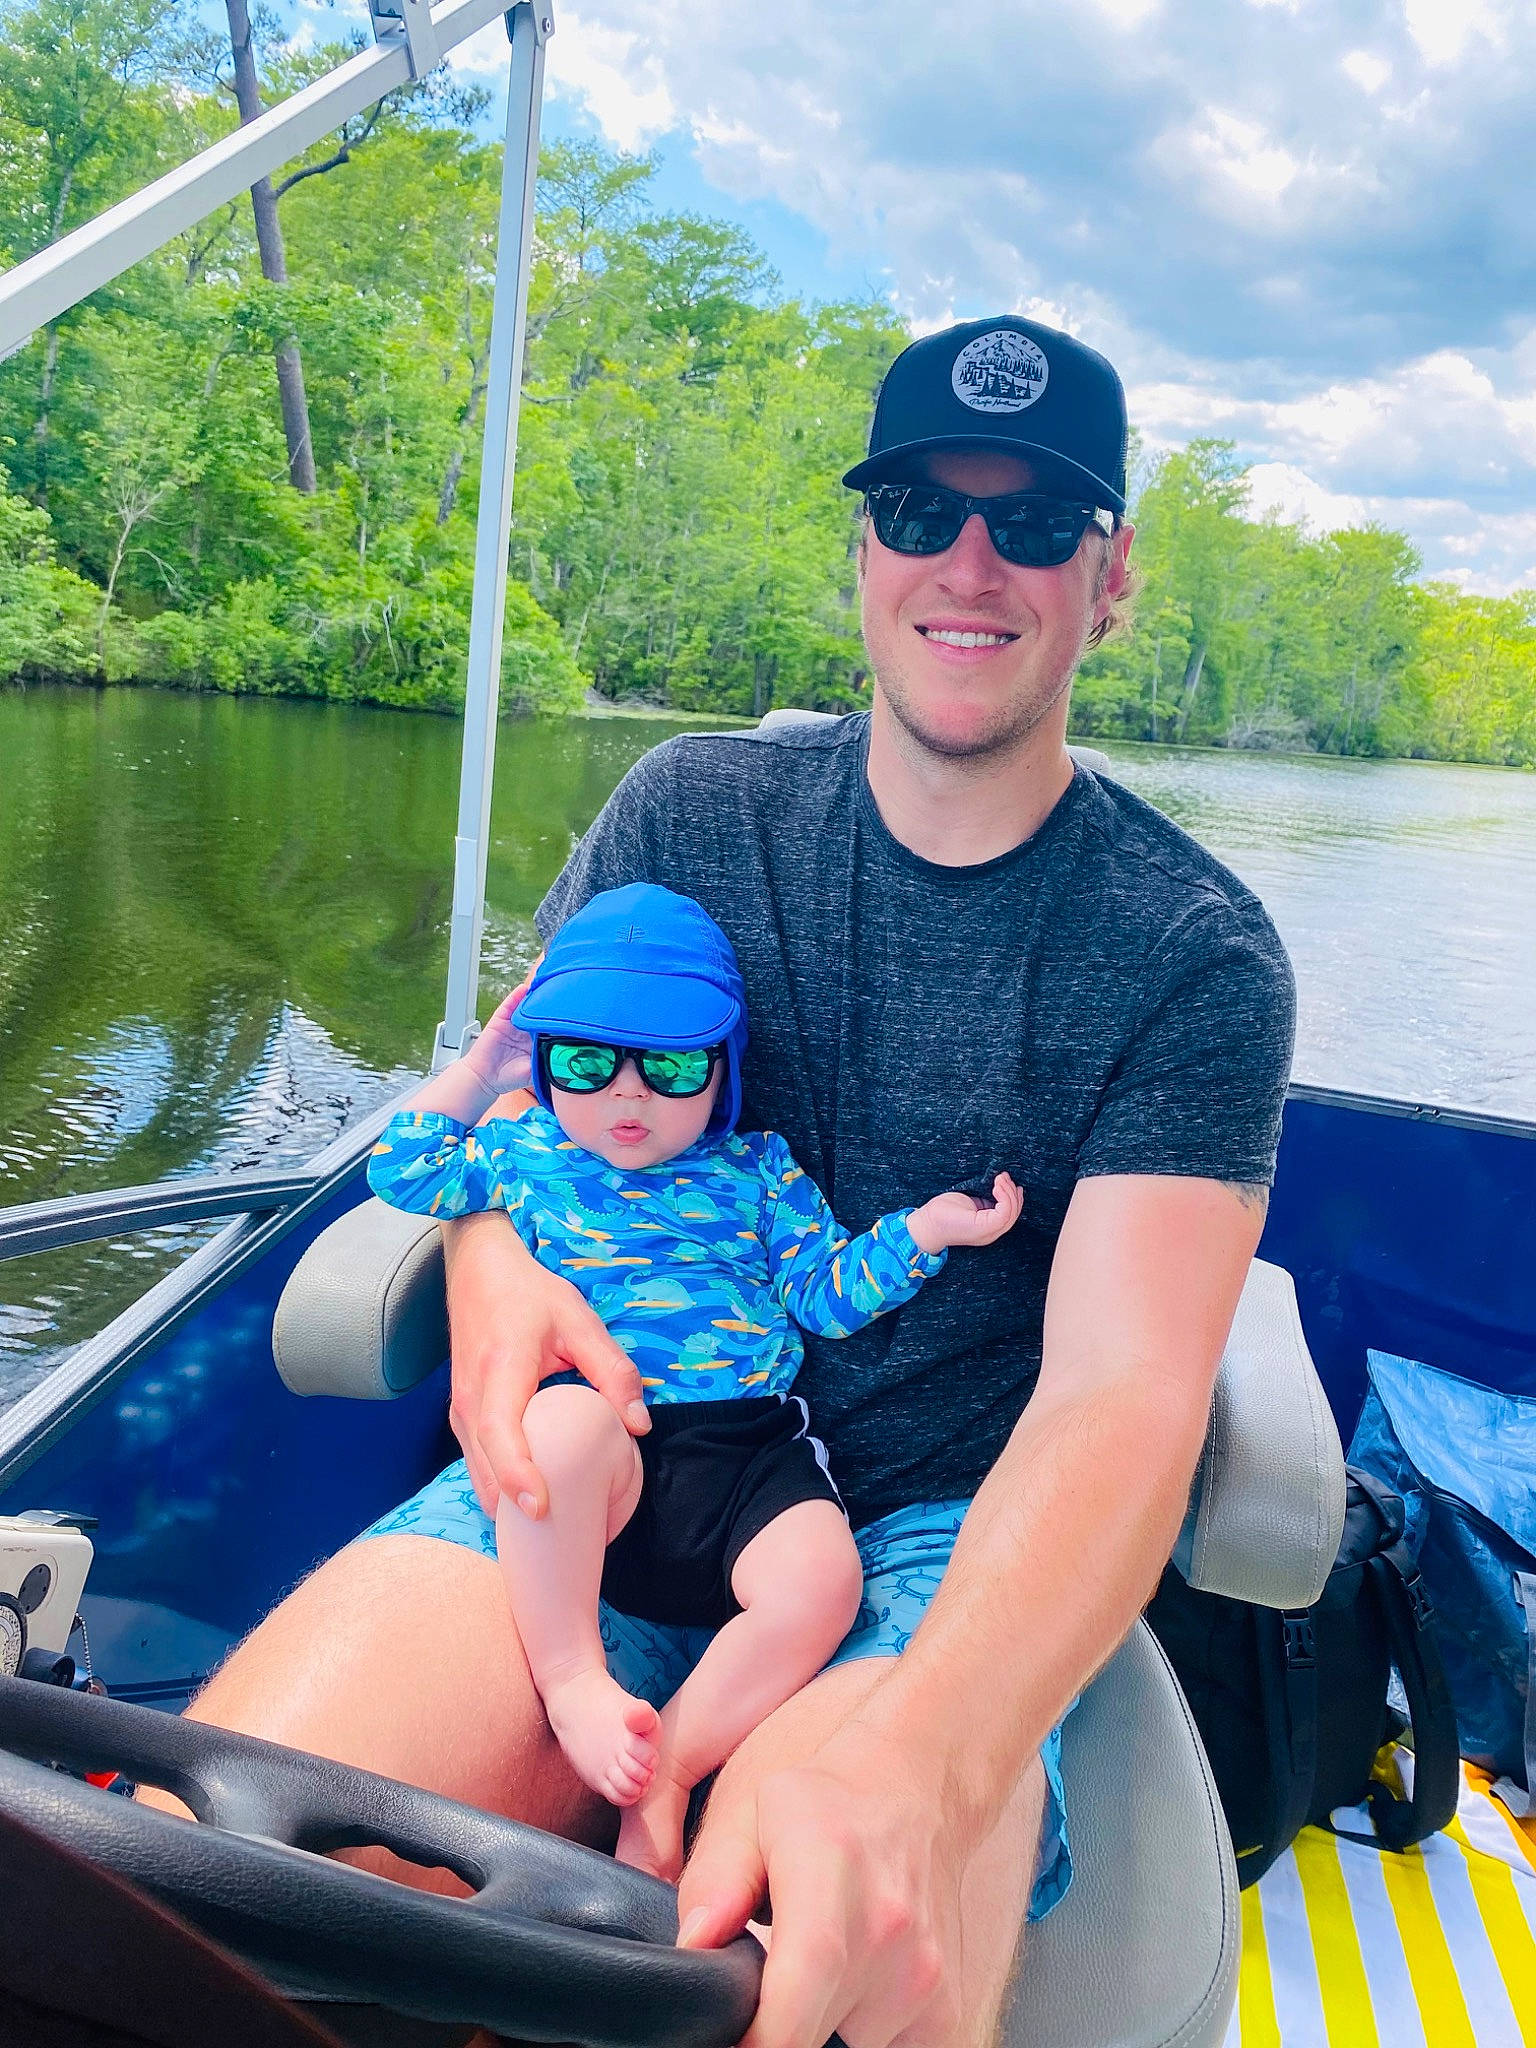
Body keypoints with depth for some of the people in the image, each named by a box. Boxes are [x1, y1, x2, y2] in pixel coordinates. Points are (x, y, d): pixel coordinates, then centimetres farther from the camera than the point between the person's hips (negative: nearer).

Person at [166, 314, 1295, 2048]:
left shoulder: (1196, 957, -6)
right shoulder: (693, 809, 5)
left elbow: (1120, 1390, -17)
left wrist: (919, 1748, -35)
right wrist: (499, 1270, -13)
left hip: (947, 1539, -1)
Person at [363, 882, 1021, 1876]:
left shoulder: (757, 1173, 16)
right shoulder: (524, 1152, 17)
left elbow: (828, 1293, 16)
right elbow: (403, 1171, 20)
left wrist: (925, 1231, 2)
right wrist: (479, 1069, 14)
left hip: (753, 1453, 2)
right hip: (597, 1449, -1)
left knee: (819, 1576, -28)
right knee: (564, 1420, -38)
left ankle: (670, 1766, -12)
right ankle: (571, 1679, -23)